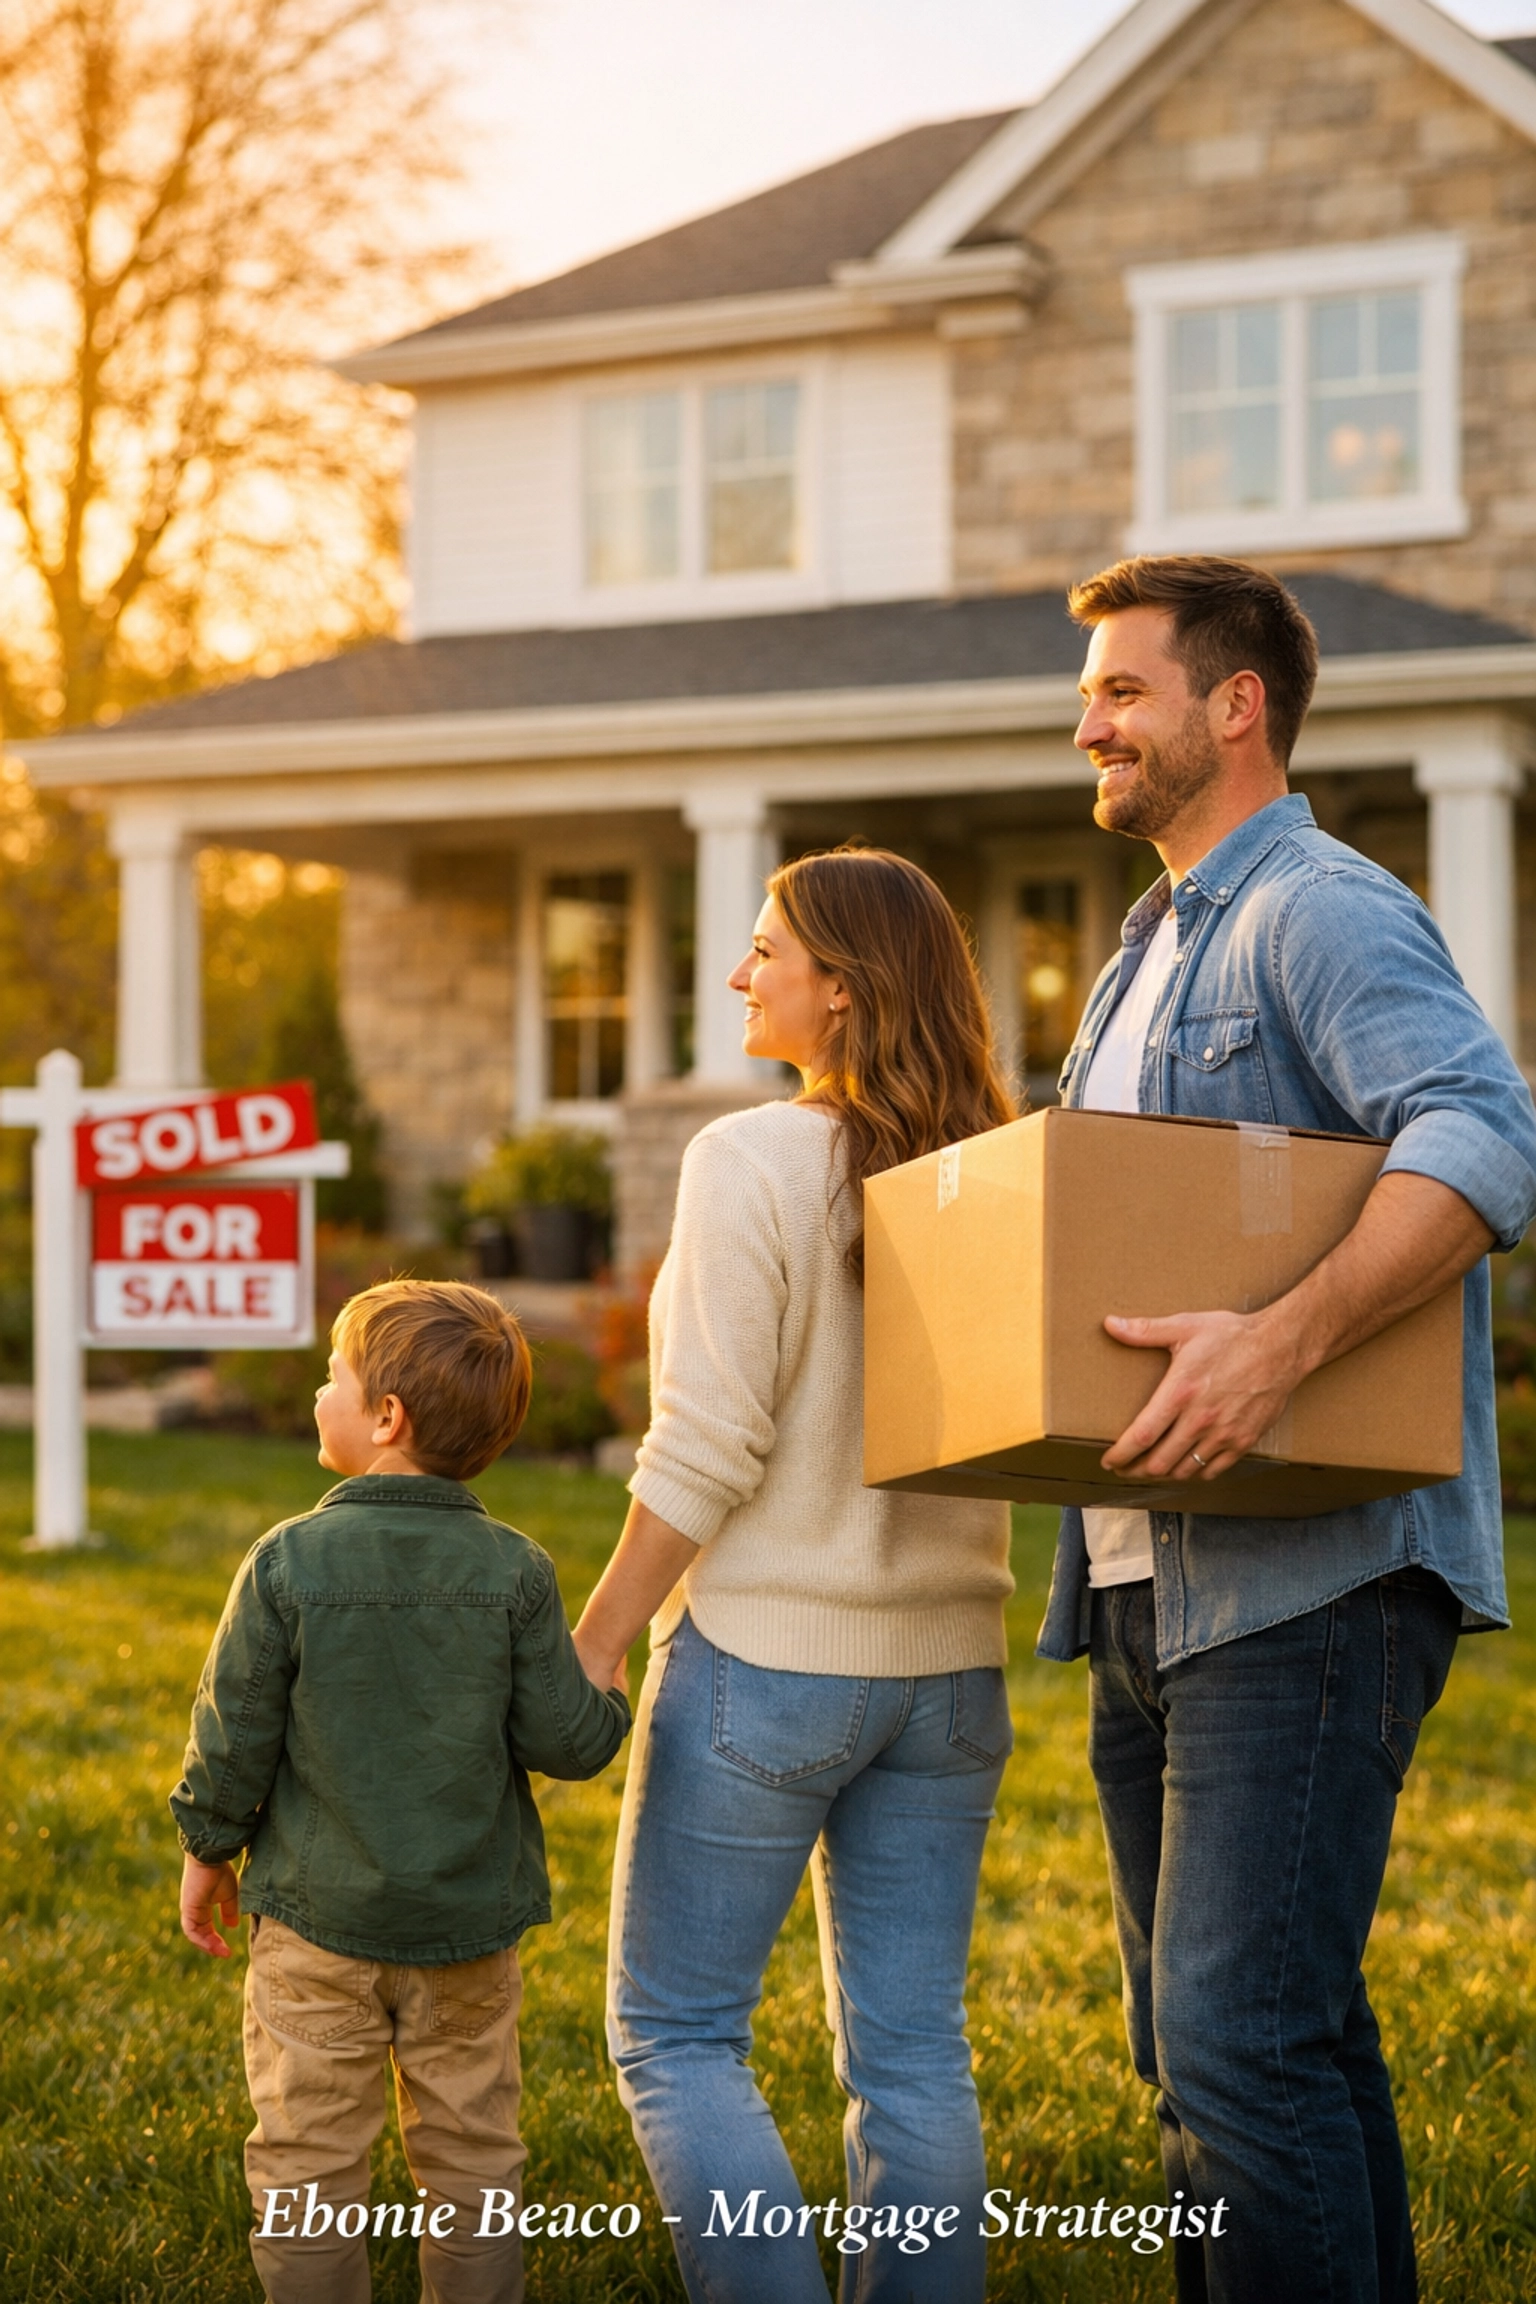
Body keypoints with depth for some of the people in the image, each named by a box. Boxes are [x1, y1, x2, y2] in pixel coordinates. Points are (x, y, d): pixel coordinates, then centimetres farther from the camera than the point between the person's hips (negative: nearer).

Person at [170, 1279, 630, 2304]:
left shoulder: (289, 1563, -13)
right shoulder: (515, 1573, -9)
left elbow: (235, 1733, -7)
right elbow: (565, 1740, -8)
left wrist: (208, 1847, 9)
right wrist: (606, 1694, 14)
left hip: (317, 1920, -2)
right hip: (470, 1919, 2)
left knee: (310, 2156, 8)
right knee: (470, 2150, 14)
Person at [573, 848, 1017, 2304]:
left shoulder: (750, 1162, -14)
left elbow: (708, 1449, -16)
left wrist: (593, 1645, -8)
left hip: (768, 1653, -6)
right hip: (948, 1661, 6)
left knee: (674, 2034, 7)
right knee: (910, 2053, 11)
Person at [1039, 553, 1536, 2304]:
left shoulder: (1324, 914, -10)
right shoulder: (1155, 950, 21)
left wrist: (1280, 1346, -37)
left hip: (1307, 1579, -10)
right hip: (1150, 1580, 10)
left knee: (1242, 2041, -15)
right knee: (1203, 2040, 14)